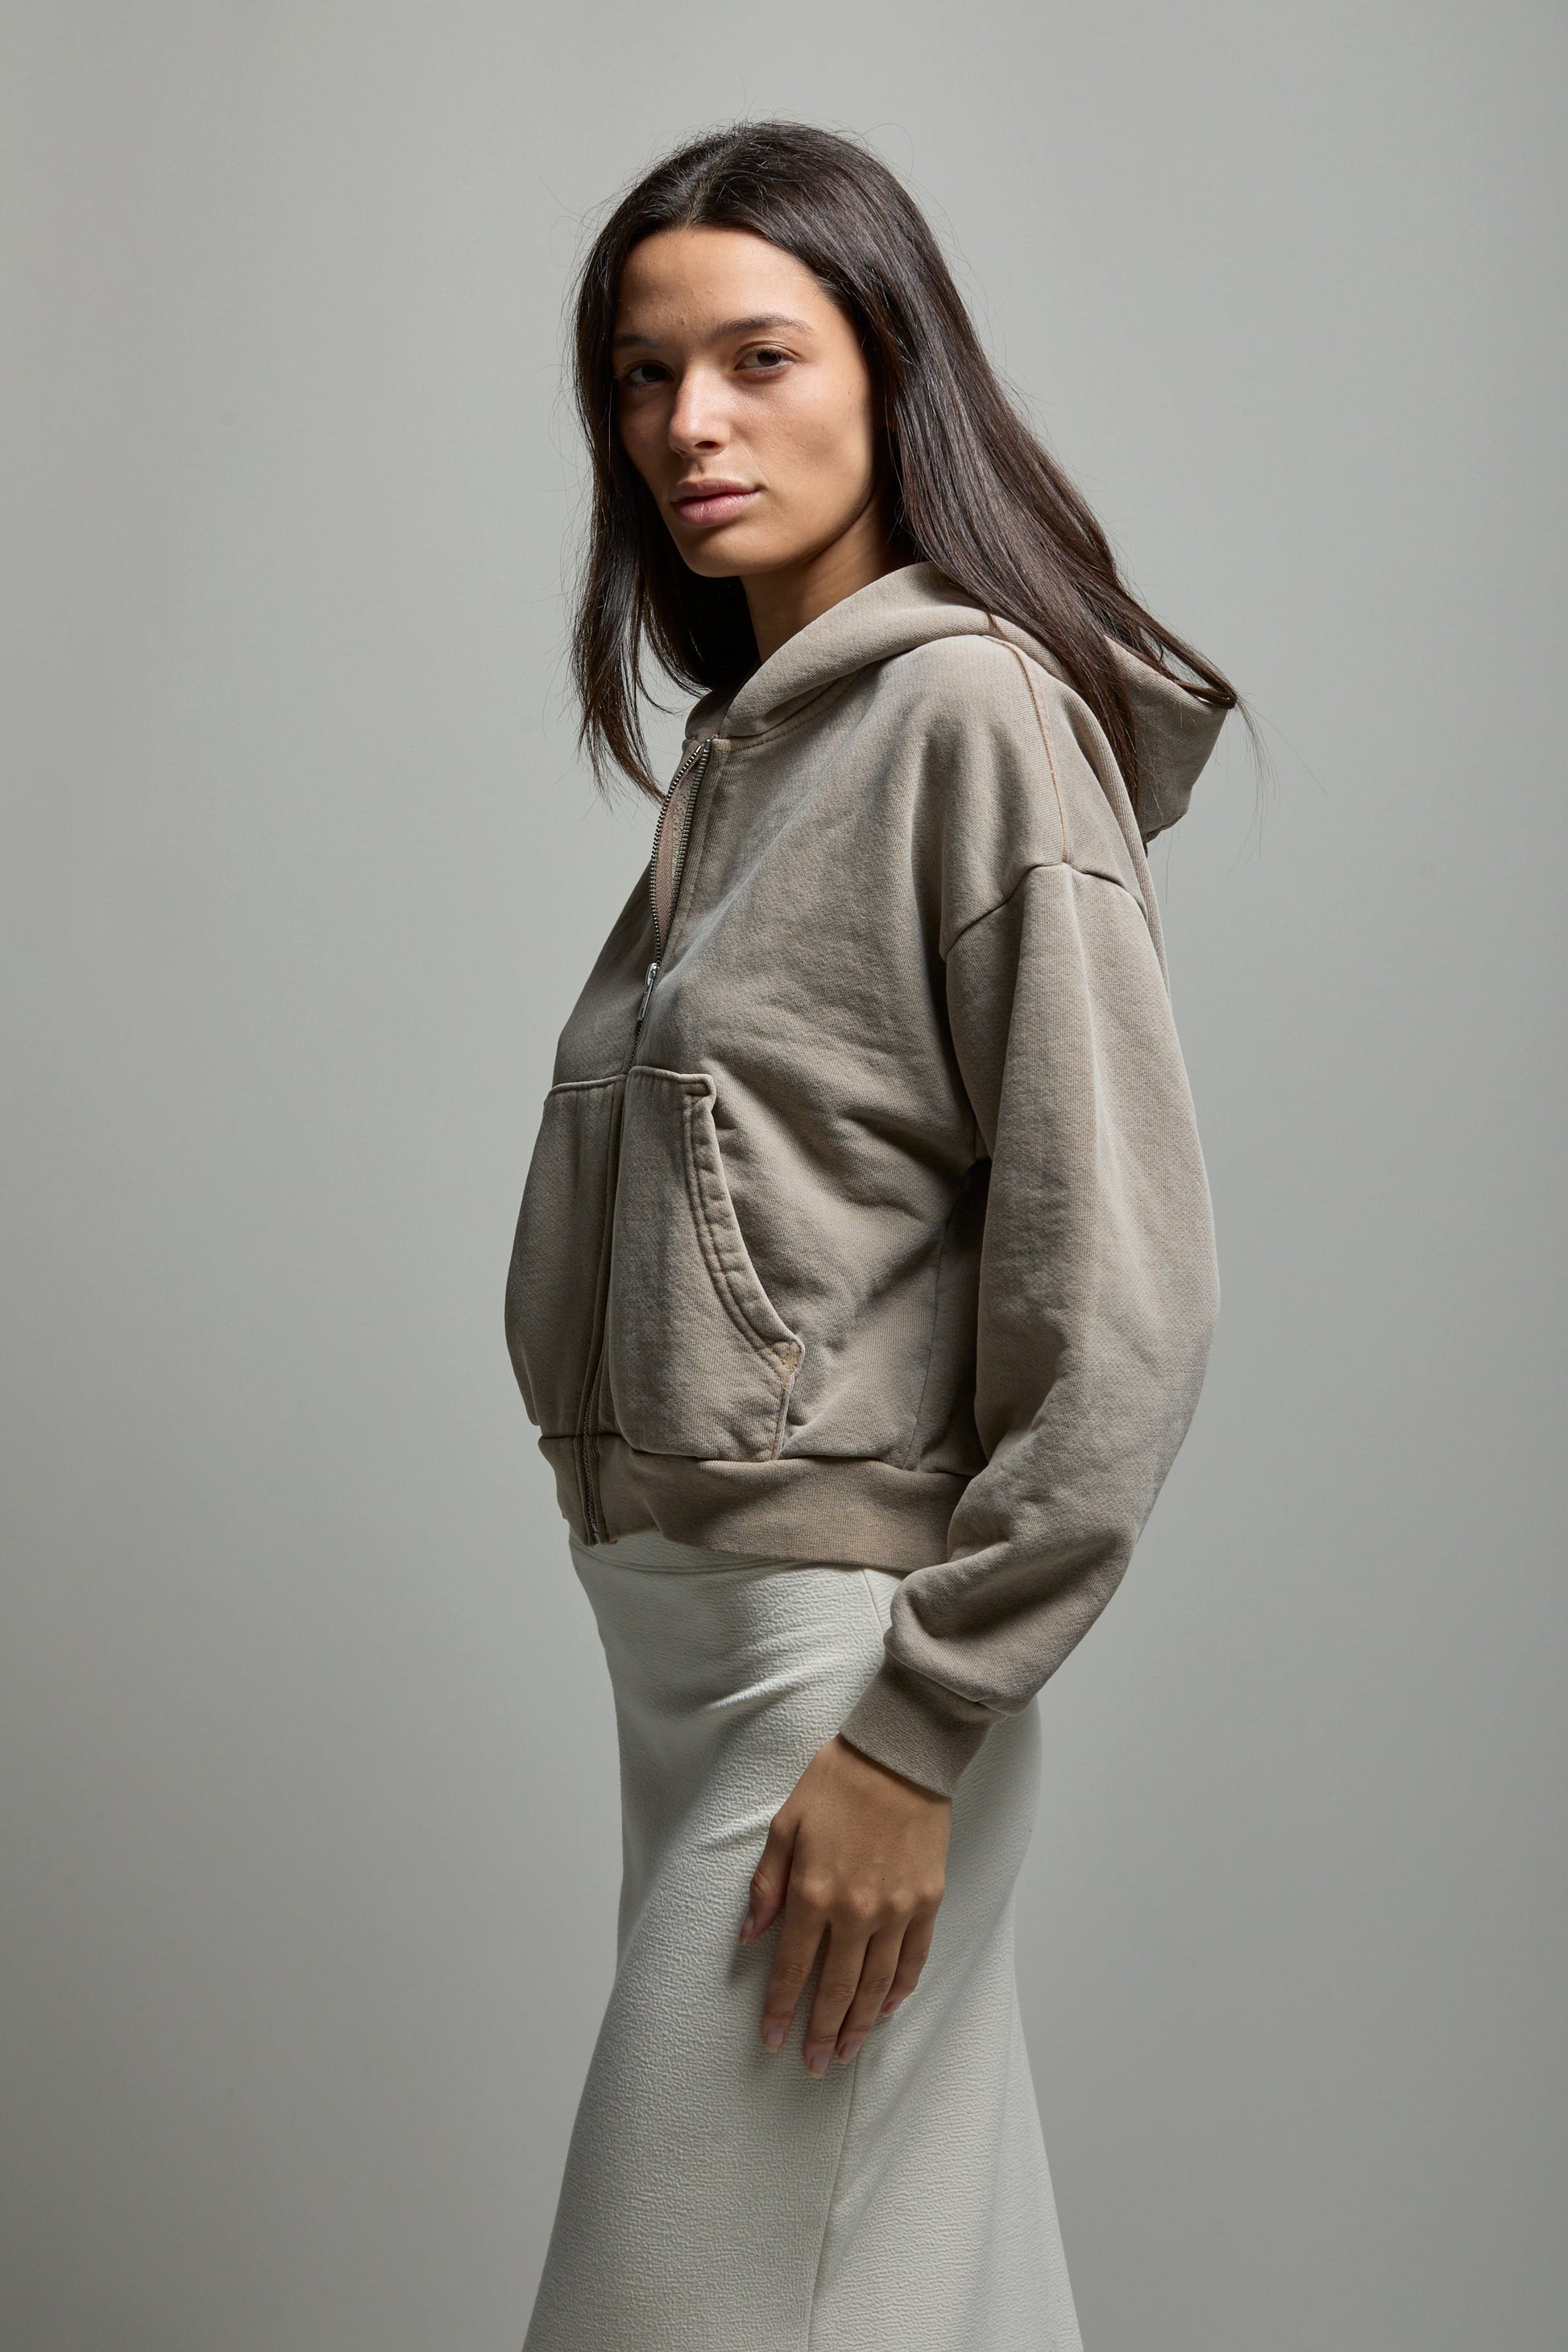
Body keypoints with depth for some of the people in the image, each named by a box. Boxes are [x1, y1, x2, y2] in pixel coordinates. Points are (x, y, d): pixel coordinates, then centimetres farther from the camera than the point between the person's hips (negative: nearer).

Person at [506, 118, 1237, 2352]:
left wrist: (921, 1720, -18)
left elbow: (1120, 1287, -18)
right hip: (675, 1595, 8)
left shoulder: (978, 708, -13)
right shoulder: (743, 743, 14)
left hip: (848, 1630, -8)